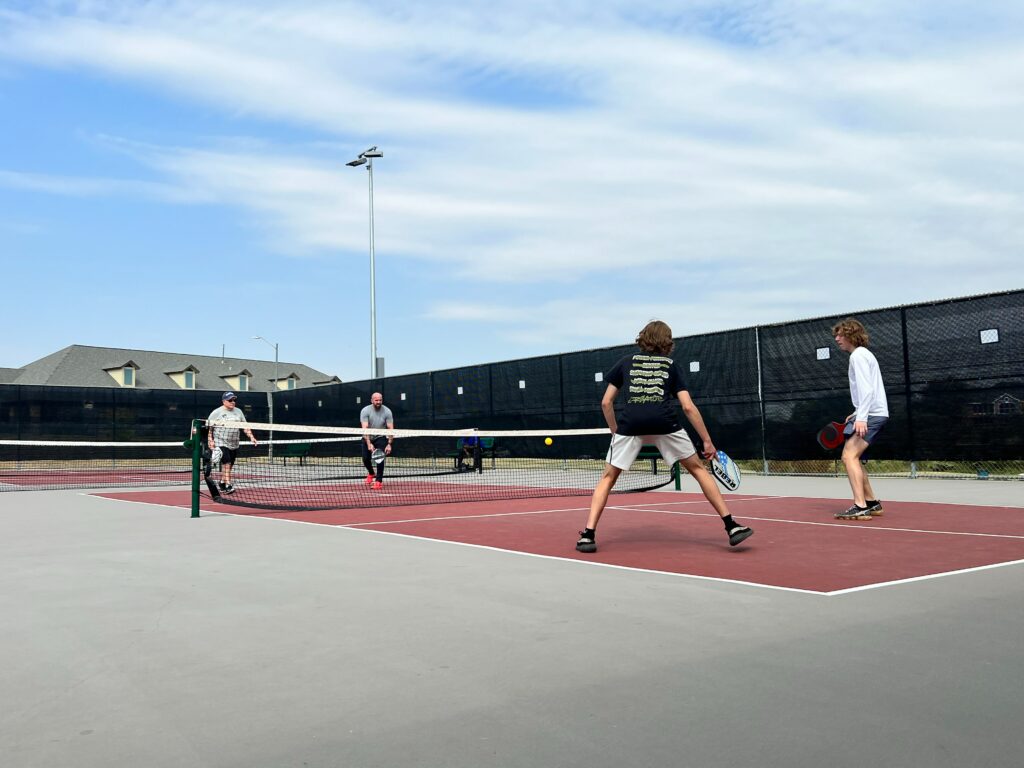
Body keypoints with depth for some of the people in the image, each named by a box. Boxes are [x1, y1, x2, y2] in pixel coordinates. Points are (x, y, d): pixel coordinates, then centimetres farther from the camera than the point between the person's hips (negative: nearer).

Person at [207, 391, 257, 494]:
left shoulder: (238, 412, 11)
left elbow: (245, 427, 12)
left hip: (234, 445, 5)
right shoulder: (217, 412, -3)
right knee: (226, 463, -16)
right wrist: (210, 440, -11)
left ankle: (222, 483, 25)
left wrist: (251, 437, 1)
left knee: (229, 465, 8)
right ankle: (228, 485, -18)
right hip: (221, 444, -5)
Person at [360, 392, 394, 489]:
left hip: (381, 438, -1)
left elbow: (390, 429, -17)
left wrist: (389, 444, -27)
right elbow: (365, 429, -27)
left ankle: (379, 481, -8)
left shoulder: (387, 411, -16)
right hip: (368, 438, 1)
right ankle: (371, 473, 35)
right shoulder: (365, 411, -19)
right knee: (366, 459, 2)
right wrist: (369, 444, -38)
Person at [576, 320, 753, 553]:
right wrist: (707, 441, 17)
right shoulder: (670, 365, 22)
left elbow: (606, 403, 19)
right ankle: (732, 526, 17)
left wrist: (616, 431, 31)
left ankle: (588, 535, 3)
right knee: (698, 469, 19)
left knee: (608, 478, 16)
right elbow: (688, 407, 13)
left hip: (630, 423, 0)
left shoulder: (626, 361, 24)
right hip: (665, 423, 0)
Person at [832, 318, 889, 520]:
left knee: (849, 456, -18)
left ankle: (860, 507, -24)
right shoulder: (864, 354, 21)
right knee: (853, 458, 15)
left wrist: (861, 417, -28)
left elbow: (866, 389, -21)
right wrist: (858, 413, 22)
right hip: (874, 414, 11)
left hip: (871, 414, -11)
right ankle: (871, 503, 18)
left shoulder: (858, 355, -10)